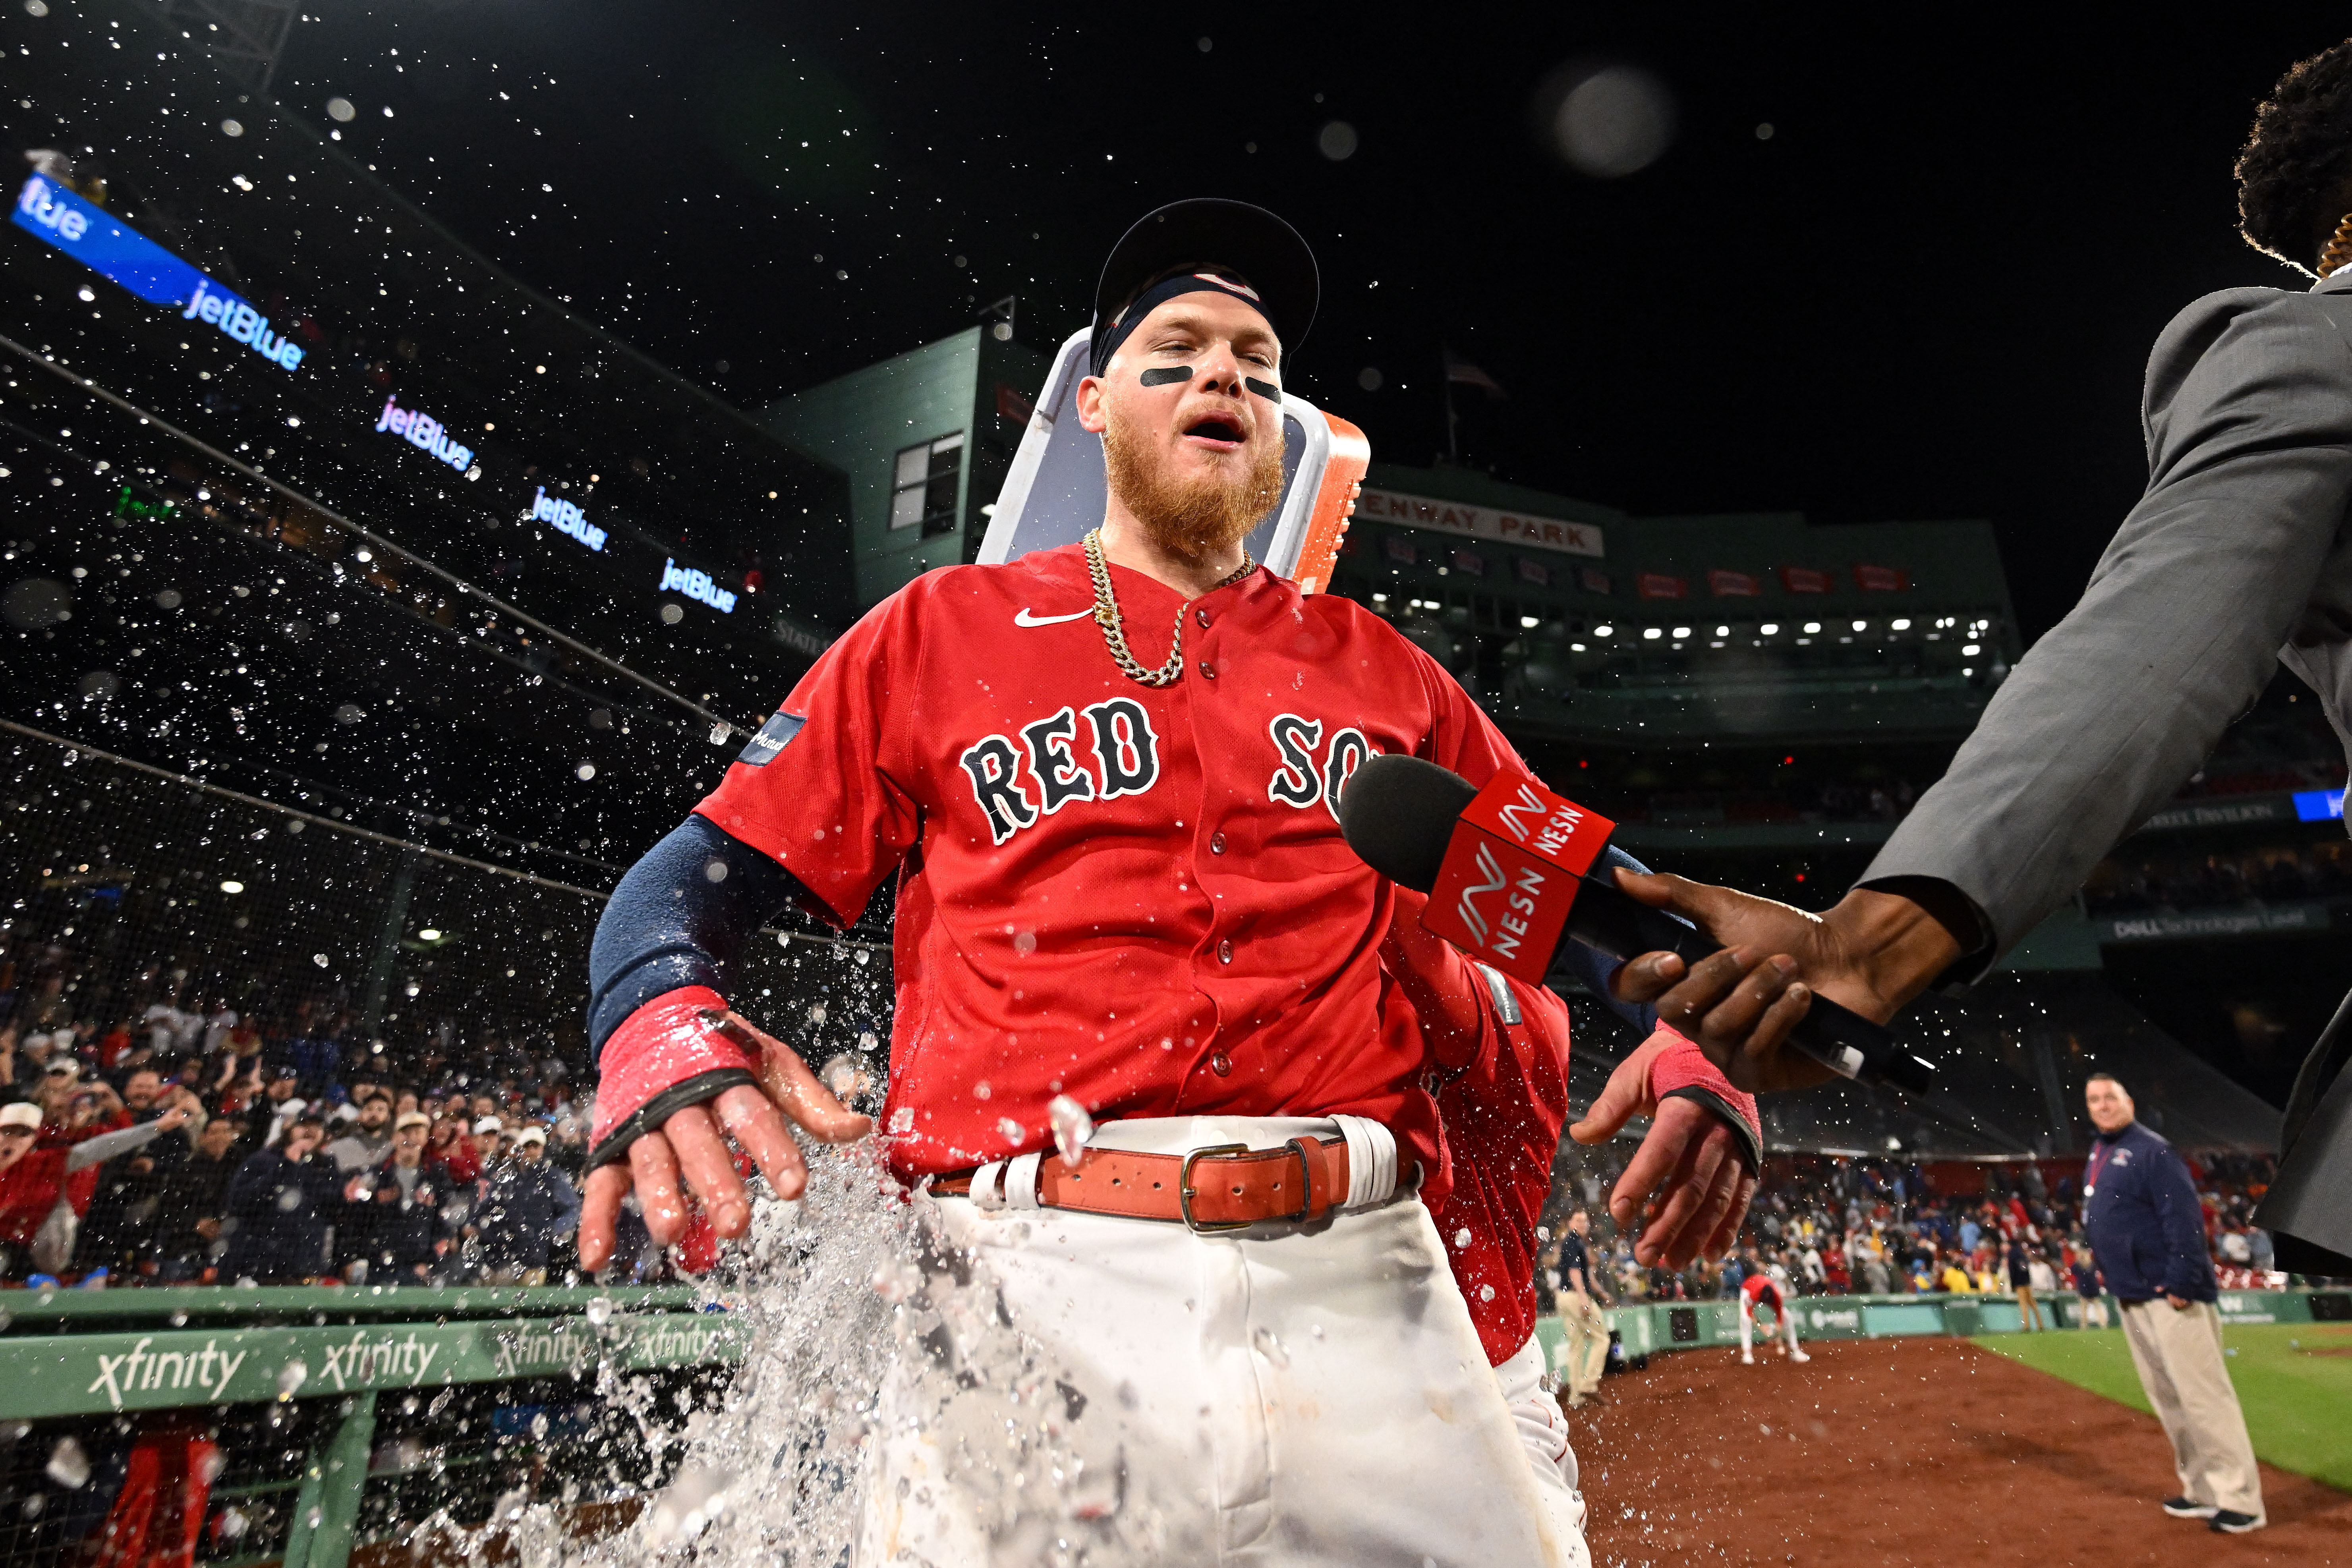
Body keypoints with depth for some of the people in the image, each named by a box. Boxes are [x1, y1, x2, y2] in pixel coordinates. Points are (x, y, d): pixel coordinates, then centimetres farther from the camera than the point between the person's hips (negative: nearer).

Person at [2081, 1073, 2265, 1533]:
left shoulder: (2153, 1151, -11)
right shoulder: (2097, 1158, 14)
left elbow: (2183, 1219, -17)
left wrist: (2181, 1281, -22)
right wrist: (2102, 1264, 14)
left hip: (2171, 1295, -8)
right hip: (2130, 1297, 8)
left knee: (2203, 1395, -5)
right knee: (2168, 1401, 13)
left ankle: (2241, 1499, 3)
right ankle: (2203, 1491, 22)